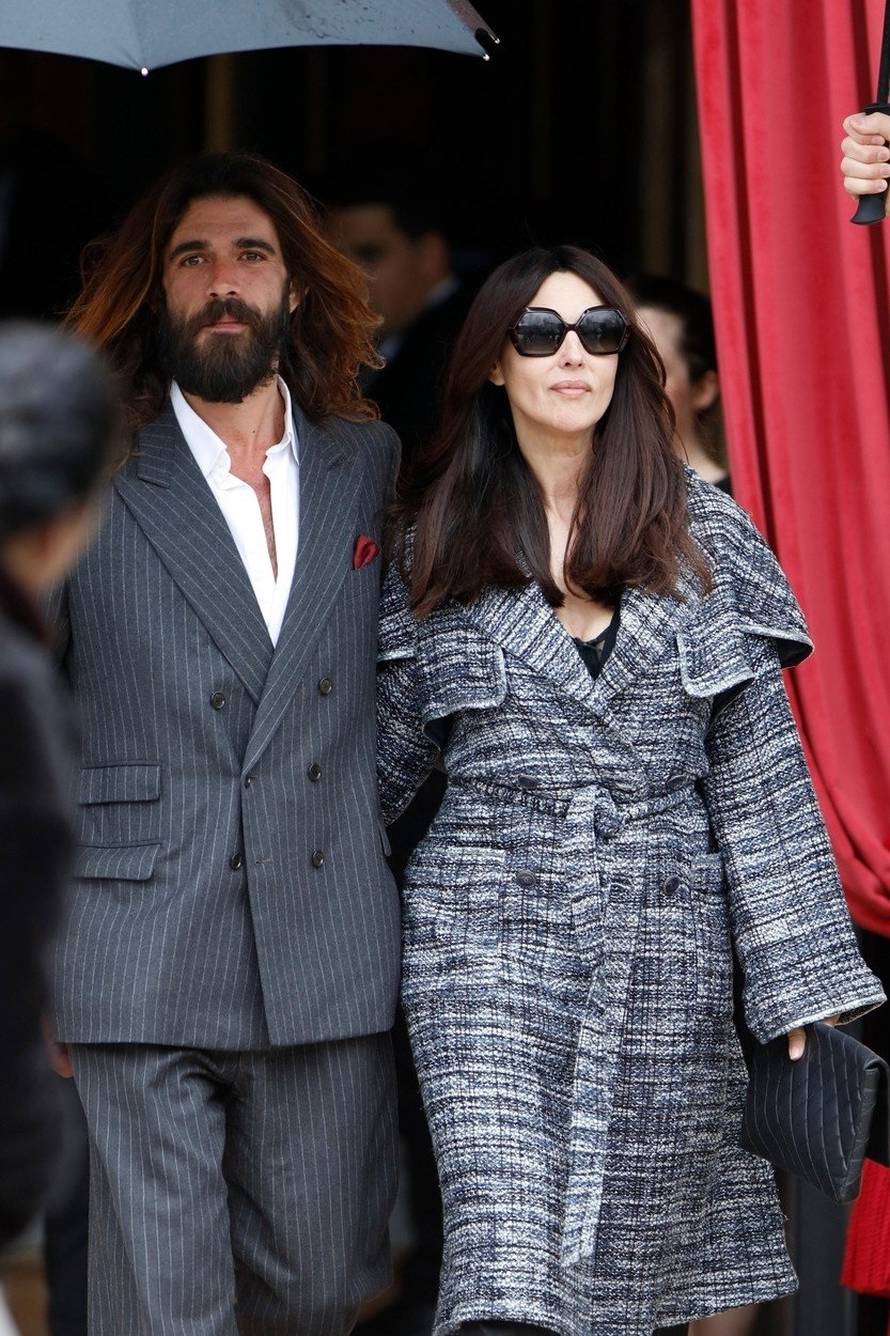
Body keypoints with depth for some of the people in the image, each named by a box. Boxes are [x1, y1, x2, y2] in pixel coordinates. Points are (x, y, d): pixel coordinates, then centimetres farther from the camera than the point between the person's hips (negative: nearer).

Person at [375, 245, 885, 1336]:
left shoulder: (701, 532, 6)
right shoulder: (437, 546, 7)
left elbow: (759, 767, 4)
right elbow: (383, 751, 15)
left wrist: (801, 978, 0)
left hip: (665, 939, 1)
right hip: (486, 931, -1)